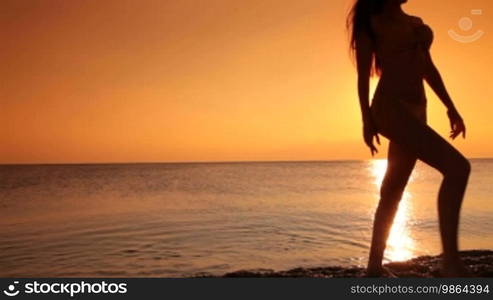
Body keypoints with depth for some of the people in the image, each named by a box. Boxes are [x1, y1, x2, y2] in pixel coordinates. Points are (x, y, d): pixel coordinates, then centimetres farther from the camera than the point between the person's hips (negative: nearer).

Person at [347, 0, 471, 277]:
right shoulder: (372, 22, 2)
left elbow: (428, 68, 23)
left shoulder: (416, 23, 22)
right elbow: (363, 75, -4)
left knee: (392, 192, 8)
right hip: (390, 108, -8)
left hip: (416, 111, 8)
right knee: (457, 167, -21)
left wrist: (451, 107, 18)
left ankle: (375, 266, 17)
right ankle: (451, 261, -19)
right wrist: (367, 120, -11)